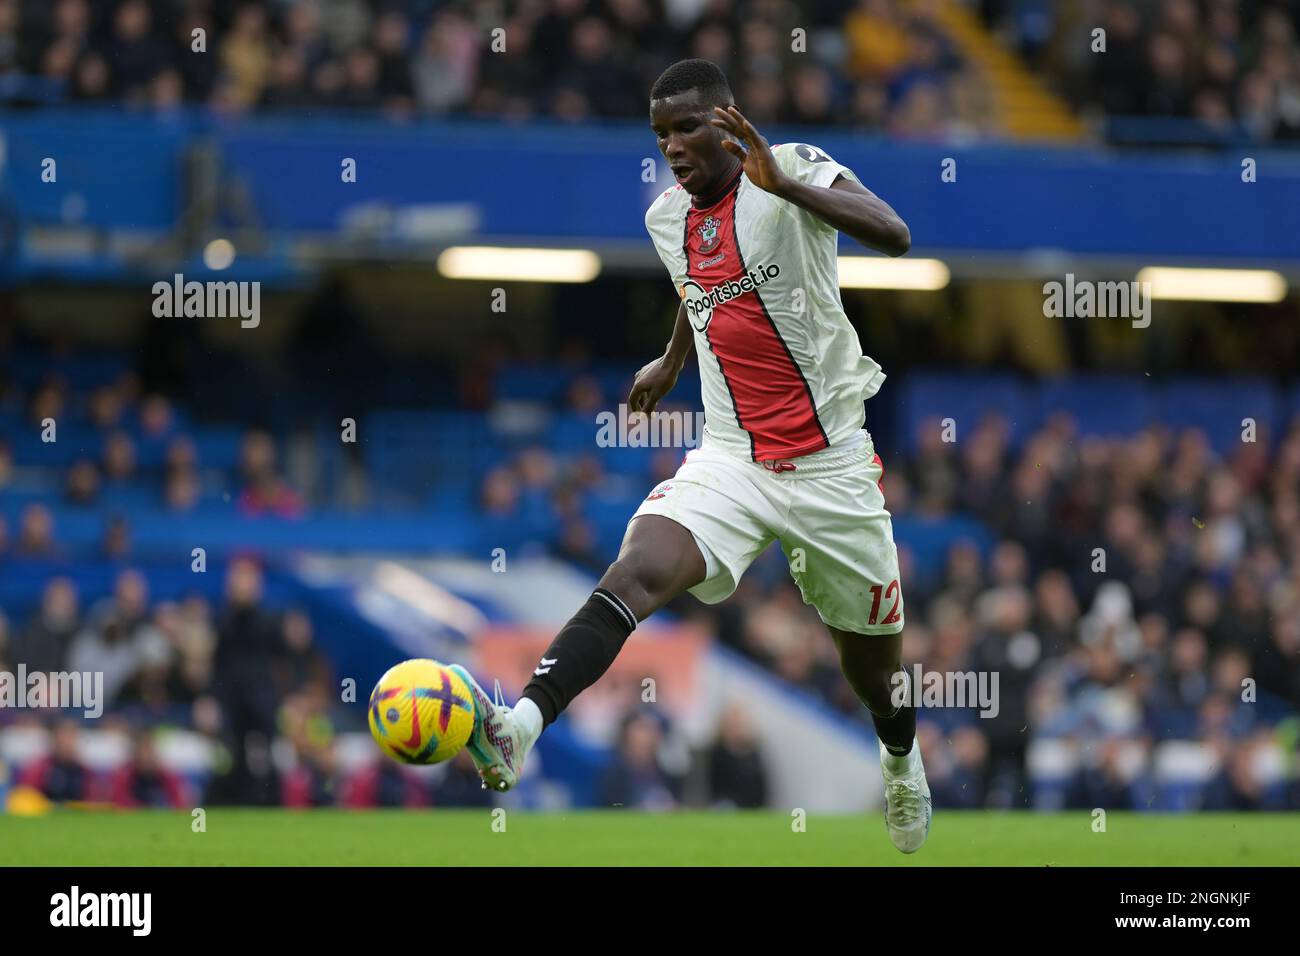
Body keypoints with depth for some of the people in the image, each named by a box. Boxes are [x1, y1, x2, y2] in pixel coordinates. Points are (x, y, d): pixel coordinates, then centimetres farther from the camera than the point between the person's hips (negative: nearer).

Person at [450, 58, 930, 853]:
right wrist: (671, 361, 42)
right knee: (638, 572, -26)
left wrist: (783, 183, -38)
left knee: (872, 651, 14)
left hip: (833, 463, -3)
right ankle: (515, 732, -45)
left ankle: (901, 758, 49)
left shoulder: (794, 169, -12)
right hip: (732, 459, 3)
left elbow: (894, 237, -29)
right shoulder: (667, 217, 6)